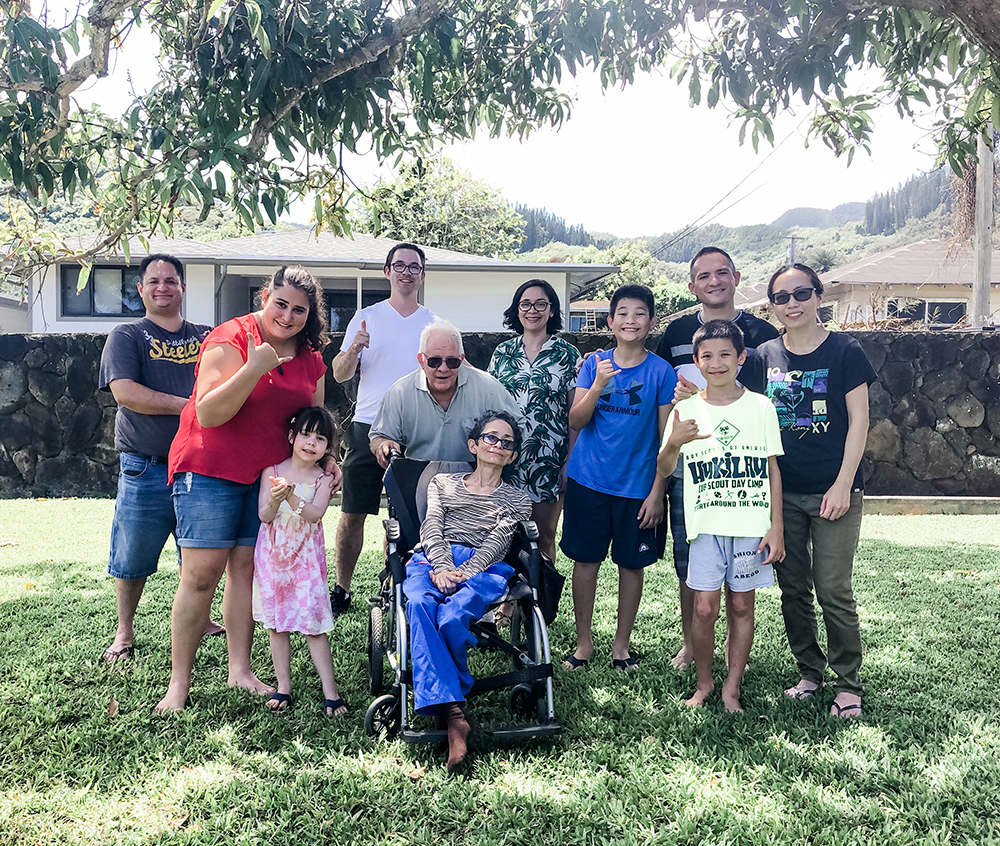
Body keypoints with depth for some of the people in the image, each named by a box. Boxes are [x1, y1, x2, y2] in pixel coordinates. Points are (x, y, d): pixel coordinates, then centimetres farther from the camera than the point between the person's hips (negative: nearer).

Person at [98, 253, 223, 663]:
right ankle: (124, 633, 22)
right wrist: (187, 405, -14)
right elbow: (124, 392, -12)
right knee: (132, 558, 4)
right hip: (146, 468, -3)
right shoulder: (127, 337, 3)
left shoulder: (205, 338, 14)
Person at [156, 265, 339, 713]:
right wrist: (253, 369, -28)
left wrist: (326, 460, 4)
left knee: (247, 568, 7)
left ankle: (240, 669, 18)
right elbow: (207, 415, -20)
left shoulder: (311, 360, 9)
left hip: (268, 475, 6)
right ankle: (178, 683, 4)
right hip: (211, 470, -5)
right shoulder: (230, 339, -12)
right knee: (201, 574, -6)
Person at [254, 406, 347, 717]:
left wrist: (291, 497, -35)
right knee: (276, 624, 8)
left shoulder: (323, 478, -4)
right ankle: (283, 686, 19)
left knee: (314, 625, -3)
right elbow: (264, 516, -8)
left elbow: (315, 514, -19)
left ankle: (330, 691, 3)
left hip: (306, 558, -2)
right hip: (272, 556, 2)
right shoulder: (272, 471, -3)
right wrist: (275, 500, -28)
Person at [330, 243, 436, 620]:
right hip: (368, 428, -1)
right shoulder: (366, 317, 7)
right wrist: (353, 350, -16)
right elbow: (340, 374, 4)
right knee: (352, 514, 0)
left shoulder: (434, 324, 10)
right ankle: (342, 589, 12)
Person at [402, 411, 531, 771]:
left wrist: (463, 573, -14)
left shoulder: (517, 501, 25)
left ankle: (440, 696, -13)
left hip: (483, 569, -1)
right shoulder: (442, 483, 28)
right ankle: (454, 713, -42)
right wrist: (442, 568, -12)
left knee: (452, 617, -36)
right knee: (420, 606, -36)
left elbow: (496, 542, 6)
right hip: (433, 560, 1)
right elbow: (432, 528, 10)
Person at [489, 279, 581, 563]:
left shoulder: (567, 354, 1)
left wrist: (571, 462, -7)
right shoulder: (503, 352, 8)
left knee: (544, 537, 7)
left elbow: (575, 413, -1)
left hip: (548, 461, -2)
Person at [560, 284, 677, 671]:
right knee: (585, 560, 6)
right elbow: (575, 421, -4)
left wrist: (657, 492, -7)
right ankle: (583, 641, 23)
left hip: (638, 486, -1)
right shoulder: (593, 364, 1)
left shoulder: (661, 371, -4)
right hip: (588, 480, 1)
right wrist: (598, 385, -21)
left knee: (631, 564, 9)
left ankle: (621, 645, 25)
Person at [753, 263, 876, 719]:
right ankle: (810, 672, 26)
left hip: (833, 490, -4)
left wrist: (843, 485, -10)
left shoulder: (845, 351, -3)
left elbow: (858, 421, -5)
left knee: (833, 591, -3)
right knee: (793, 589, 10)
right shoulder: (764, 356, 6)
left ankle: (848, 685, 12)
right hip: (781, 492, 4)